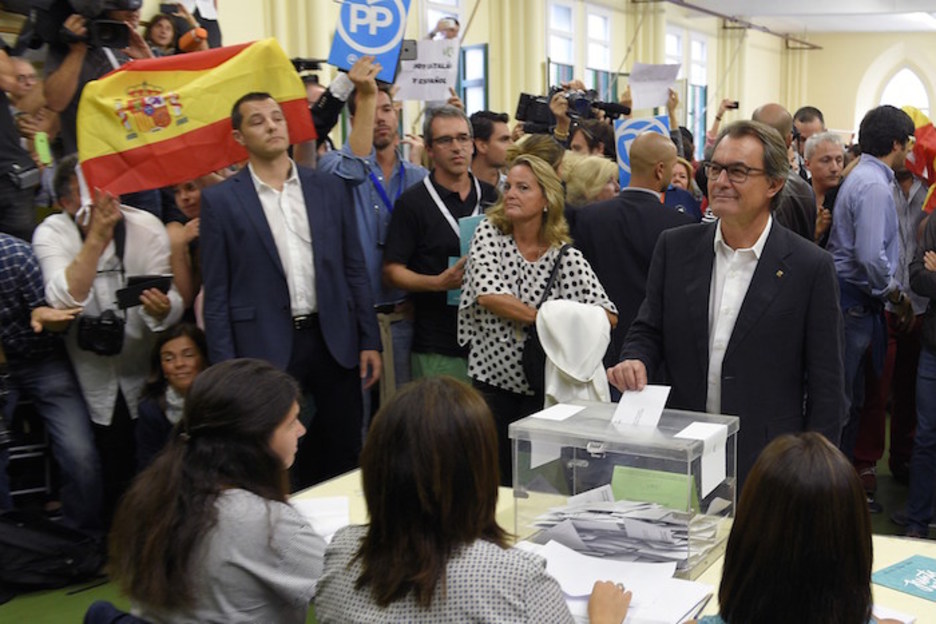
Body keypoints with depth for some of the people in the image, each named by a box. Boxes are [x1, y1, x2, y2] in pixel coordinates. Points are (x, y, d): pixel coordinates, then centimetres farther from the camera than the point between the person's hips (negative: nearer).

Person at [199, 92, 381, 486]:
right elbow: (216, 294, -1)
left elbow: (354, 269, 9)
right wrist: (225, 368, -6)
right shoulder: (220, 200, 0)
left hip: (334, 342, 3)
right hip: (266, 349, -3)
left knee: (344, 454, 11)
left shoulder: (329, 188, 8)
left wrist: (369, 341, 5)